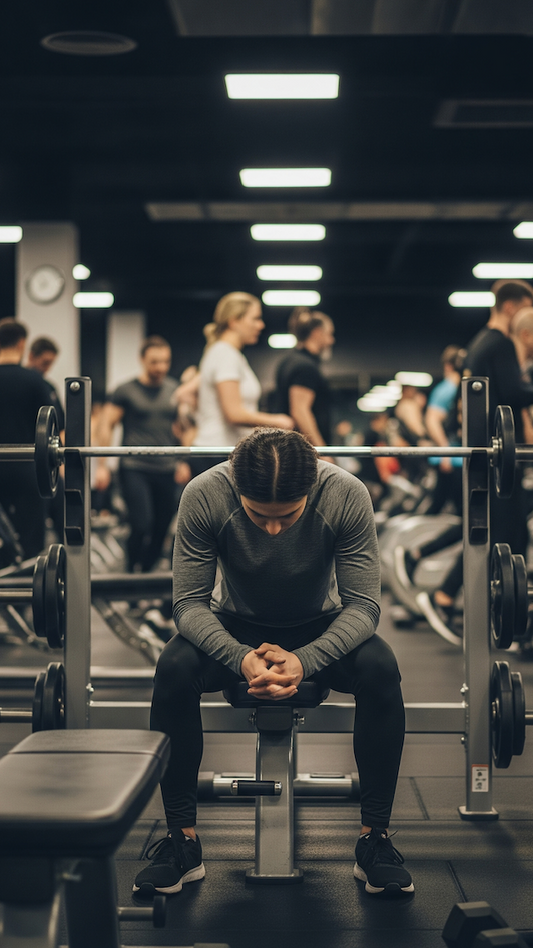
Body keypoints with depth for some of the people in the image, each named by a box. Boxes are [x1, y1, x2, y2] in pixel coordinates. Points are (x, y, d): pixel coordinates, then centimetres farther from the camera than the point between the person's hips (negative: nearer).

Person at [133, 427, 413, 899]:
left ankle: (375, 838, -16)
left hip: (321, 628, 0)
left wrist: (305, 660, -42)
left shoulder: (347, 495, -29)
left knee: (381, 670, -31)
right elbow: (190, 602, -22)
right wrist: (240, 657, -42)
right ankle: (182, 842, -17)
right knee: (173, 669, -31)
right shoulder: (204, 495, -28)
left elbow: (363, 604, -24)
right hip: (236, 624, 0)